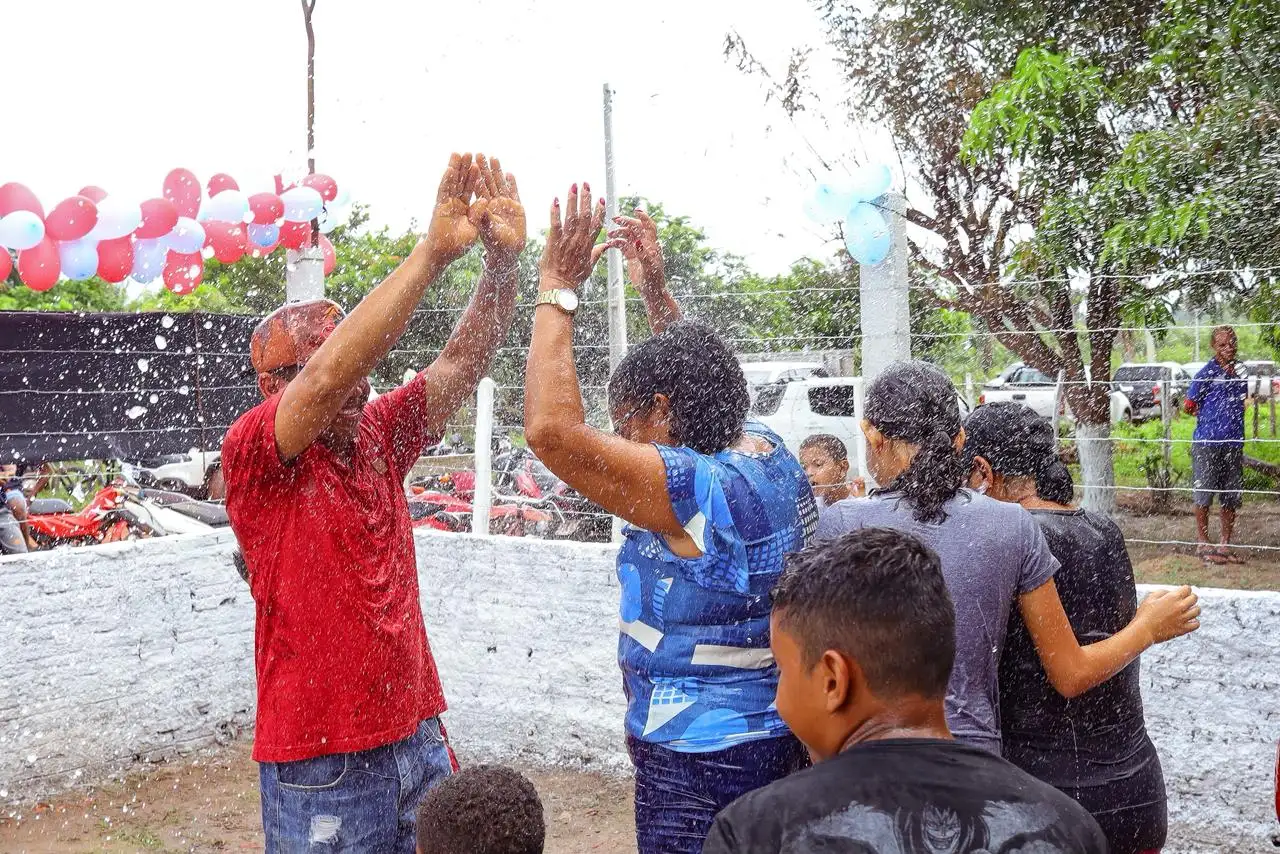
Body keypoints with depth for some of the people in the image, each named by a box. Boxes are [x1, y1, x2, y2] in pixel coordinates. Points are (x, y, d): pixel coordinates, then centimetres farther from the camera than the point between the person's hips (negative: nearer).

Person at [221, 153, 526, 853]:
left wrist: (502, 257, -18)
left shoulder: (378, 438, 4)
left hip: (417, 741, 6)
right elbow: (328, 379, -29)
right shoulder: (251, 456, -12)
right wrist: (434, 250, -32)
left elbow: (462, 363, -2)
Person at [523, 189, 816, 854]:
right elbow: (697, 380, 21)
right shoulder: (769, 454, 2)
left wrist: (558, 290, -20)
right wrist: (655, 290, 18)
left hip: (700, 762, -9)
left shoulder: (693, 490, -23)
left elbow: (551, 428, -28)